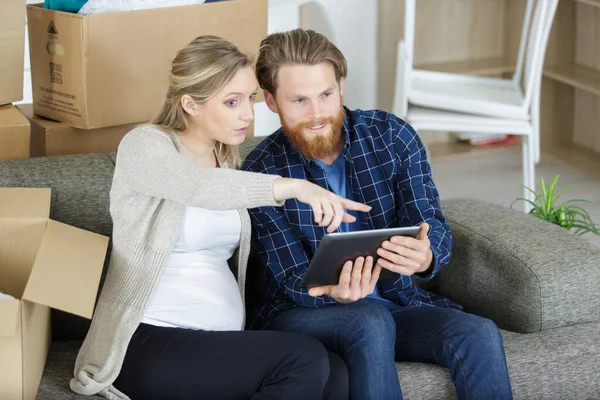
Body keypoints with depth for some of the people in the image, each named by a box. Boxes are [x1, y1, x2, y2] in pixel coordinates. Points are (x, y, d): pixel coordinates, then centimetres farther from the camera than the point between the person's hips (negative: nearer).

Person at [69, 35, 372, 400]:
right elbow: (198, 186, -28)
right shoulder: (145, 146, -5)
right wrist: (291, 186, -41)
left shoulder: (228, 159, 17)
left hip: (223, 345, 7)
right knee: (305, 360, -28)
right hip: (149, 344, -6)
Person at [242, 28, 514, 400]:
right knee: (371, 323, -36)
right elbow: (293, 278, -11)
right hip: (303, 315, -2)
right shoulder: (262, 171, -9)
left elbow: (434, 226, -11)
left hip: (397, 302, 3)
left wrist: (425, 257, -37)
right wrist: (333, 292, -37)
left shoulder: (392, 136, -3)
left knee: (480, 335, -26)